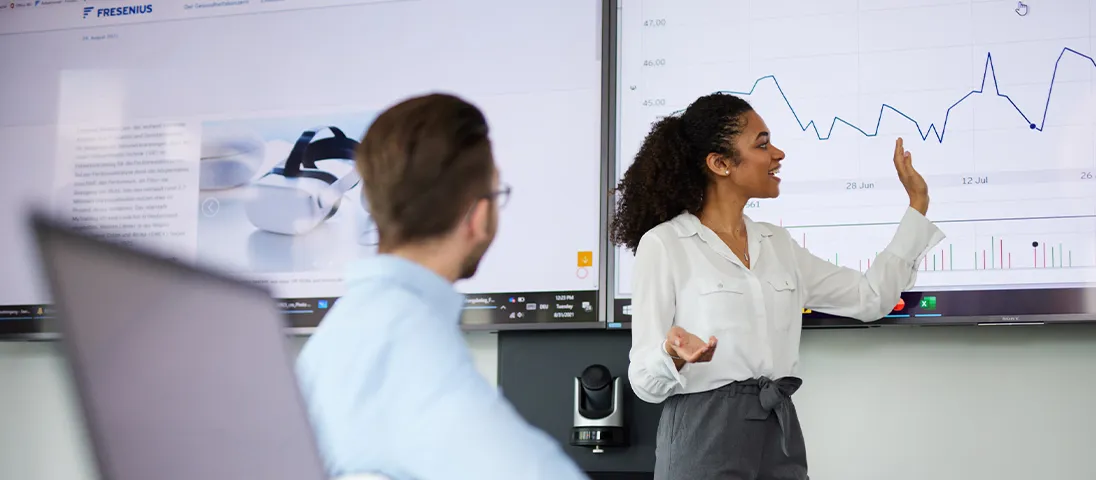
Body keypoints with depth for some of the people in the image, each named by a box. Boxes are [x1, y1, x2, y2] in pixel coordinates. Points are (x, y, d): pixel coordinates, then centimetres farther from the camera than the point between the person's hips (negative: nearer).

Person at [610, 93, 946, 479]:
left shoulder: (777, 244, 11)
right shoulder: (662, 244, -8)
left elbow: (871, 297, 14)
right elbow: (645, 380, -8)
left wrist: (917, 204, 16)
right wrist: (673, 354, -30)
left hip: (779, 435, 6)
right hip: (704, 438, -6)